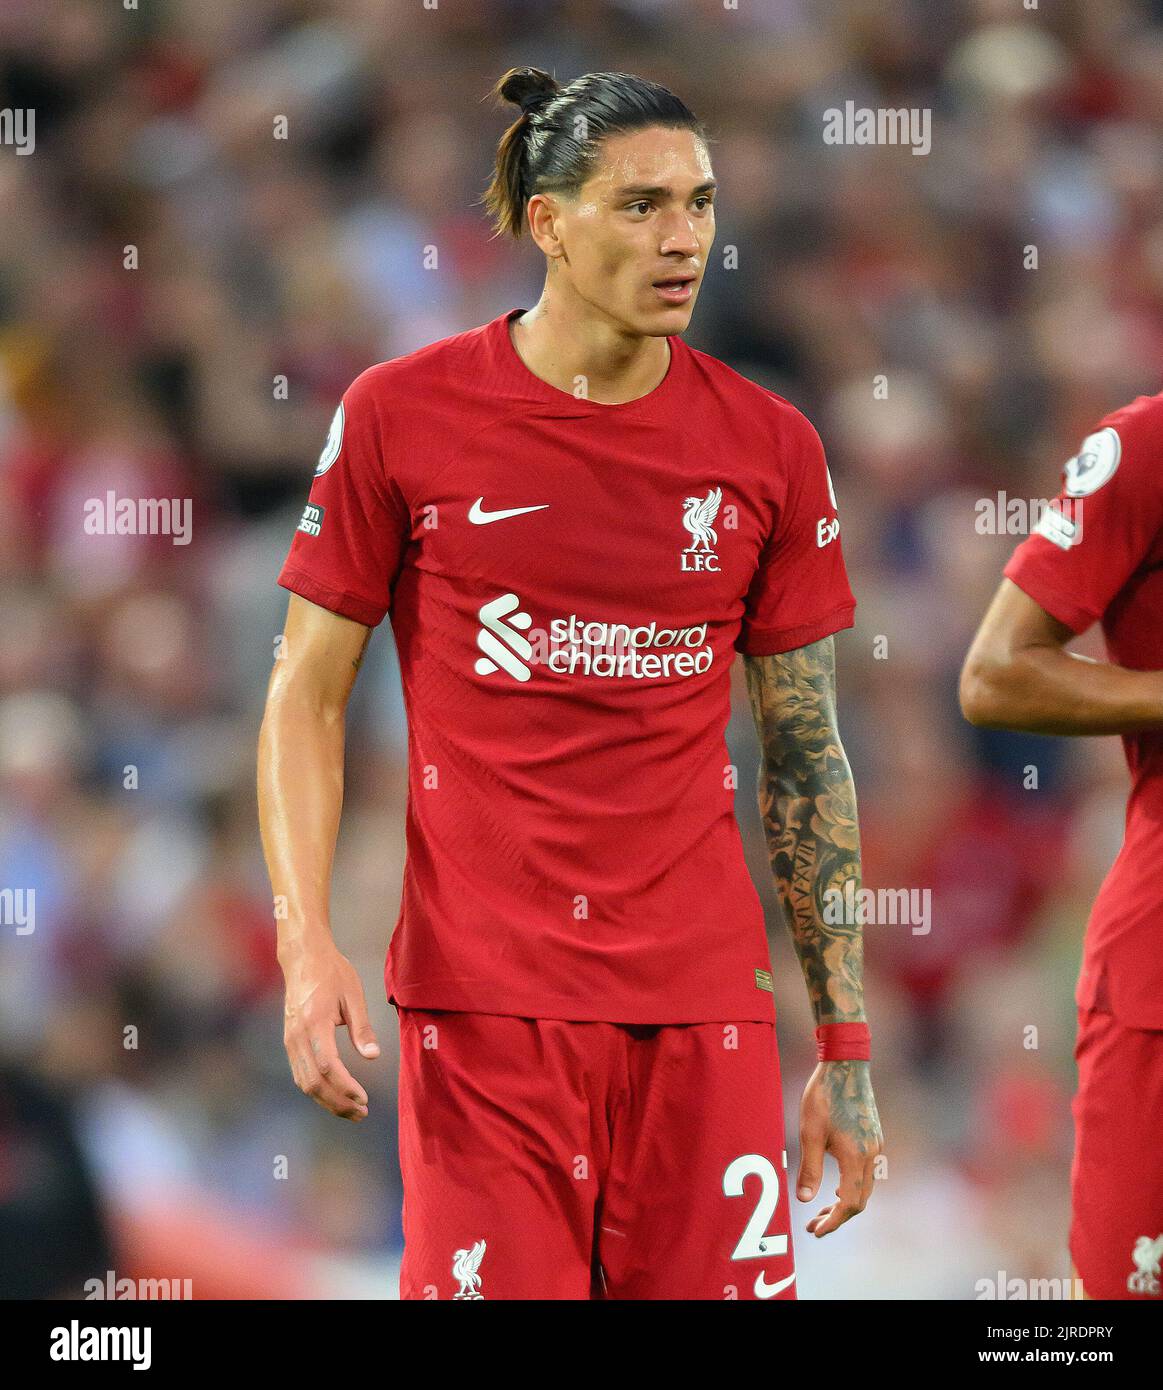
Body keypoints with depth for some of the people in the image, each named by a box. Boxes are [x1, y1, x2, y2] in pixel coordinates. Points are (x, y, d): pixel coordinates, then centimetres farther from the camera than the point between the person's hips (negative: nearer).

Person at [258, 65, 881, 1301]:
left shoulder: (769, 447, 6)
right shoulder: (402, 415, 0)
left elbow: (805, 753, 10)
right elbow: (306, 691, 5)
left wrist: (846, 1047, 8)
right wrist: (306, 944, -8)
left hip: (702, 999, 2)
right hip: (481, 998, -2)